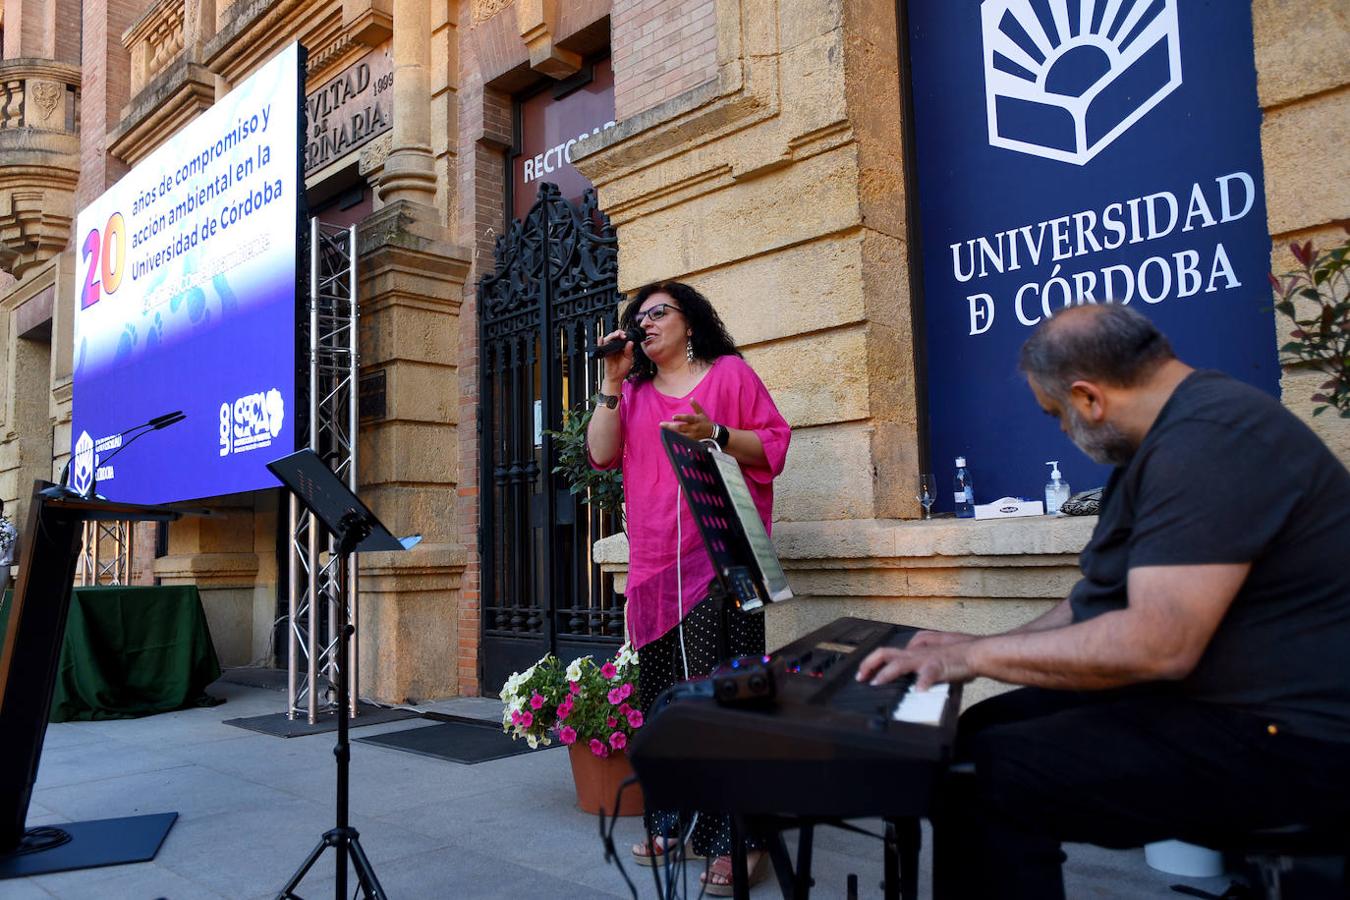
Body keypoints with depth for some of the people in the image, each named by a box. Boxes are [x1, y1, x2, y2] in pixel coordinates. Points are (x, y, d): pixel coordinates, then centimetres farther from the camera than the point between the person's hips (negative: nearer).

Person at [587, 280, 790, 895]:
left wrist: (714, 434, -13)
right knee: (663, 693, 5)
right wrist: (613, 379, 2)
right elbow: (601, 454, 7)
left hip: (719, 560, -5)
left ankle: (732, 838, -2)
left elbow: (774, 446, 2)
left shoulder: (730, 373, 8)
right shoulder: (633, 392, 21)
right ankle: (670, 822, 16)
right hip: (655, 565, 5)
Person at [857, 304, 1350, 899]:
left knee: (981, 777, -22)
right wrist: (979, 647, 12)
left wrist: (977, 656, -20)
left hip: (1283, 737, -11)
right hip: (1199, 695, 11)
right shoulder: (1175, 436, 14)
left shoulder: (1210, 438, -22)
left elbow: (1158, 645, -30)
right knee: (980, 730, 8)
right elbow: (1111, 596, 19)